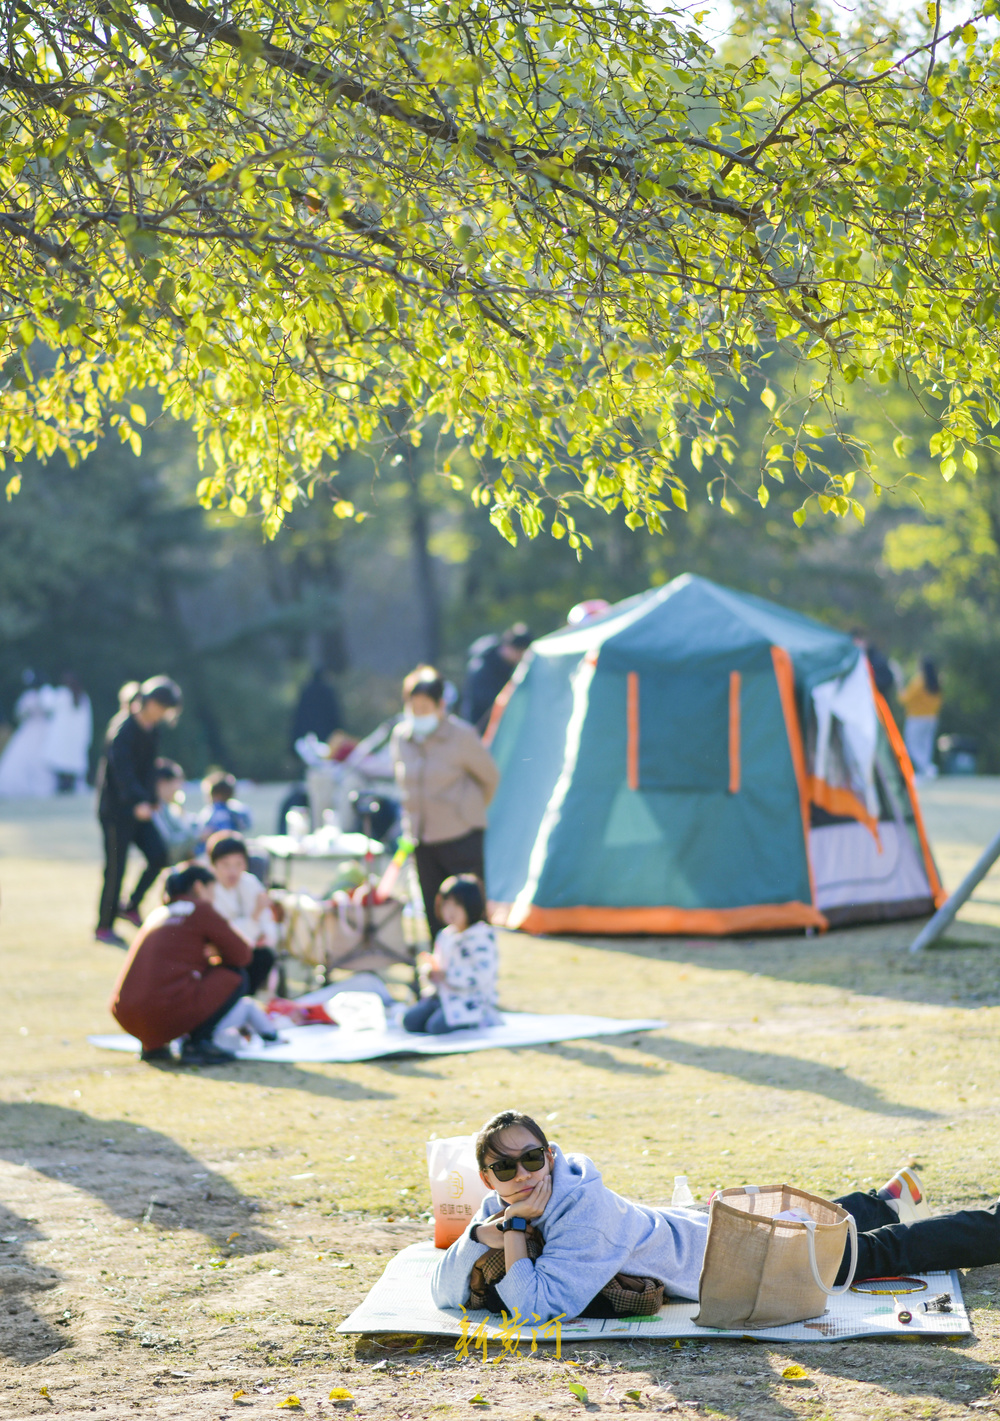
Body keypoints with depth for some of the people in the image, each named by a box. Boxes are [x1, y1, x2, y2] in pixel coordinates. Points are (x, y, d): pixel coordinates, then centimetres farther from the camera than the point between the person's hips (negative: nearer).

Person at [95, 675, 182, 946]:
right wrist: (139, 802, -41)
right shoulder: (123, 728, -18)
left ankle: (131, 906, 16)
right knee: (115, 867, -3)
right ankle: (104, 927, 8)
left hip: (139, 808, 8)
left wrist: (152, 800, 14)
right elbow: (122, 768, -30)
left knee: (158, 855, -3)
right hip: (115, 807, -8)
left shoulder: (153, 729, 8)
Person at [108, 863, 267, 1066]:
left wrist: (203, 954, 36)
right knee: (237, 976, 10)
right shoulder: (200, 909, 5)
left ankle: (151, 1045, 17)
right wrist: (219, 954, 27)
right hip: (167, 1013, -7)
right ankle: (197, 1042, -3)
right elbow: (242, 955, 8)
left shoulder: (157, 914, 24)